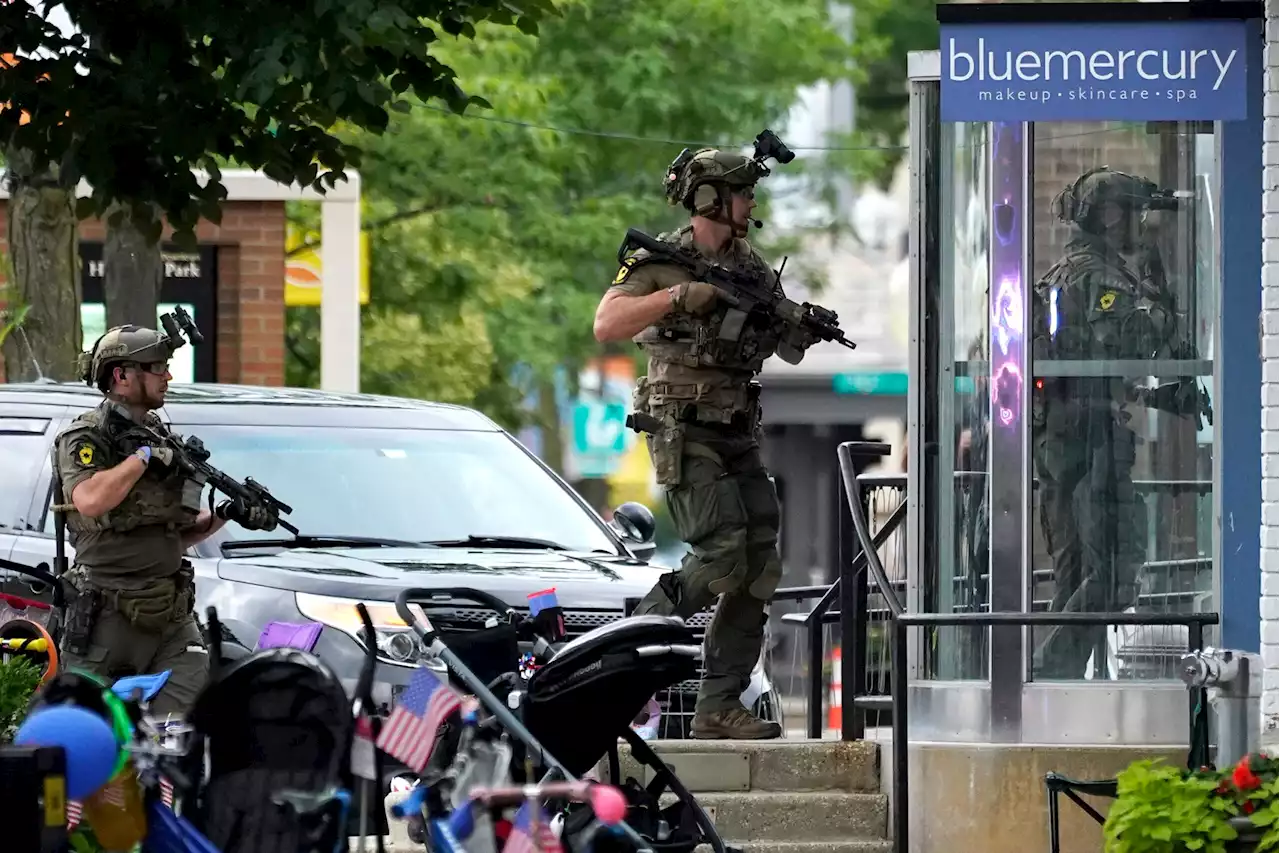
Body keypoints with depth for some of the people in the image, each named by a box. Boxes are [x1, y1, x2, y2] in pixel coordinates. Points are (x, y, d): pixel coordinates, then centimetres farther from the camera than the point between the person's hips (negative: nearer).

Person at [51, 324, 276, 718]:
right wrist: (144, 456, -18)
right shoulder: (85, 438, -7)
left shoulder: (161, 438, 16)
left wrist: (226, 515, 5)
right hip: (107, 616, -6)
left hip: (171, 614, 6)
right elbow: (90, 501, -29)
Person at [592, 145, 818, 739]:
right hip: (685, 435, -7)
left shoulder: (752, 269, 15)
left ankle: (719, 705, 3)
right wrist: (679, 296, -24)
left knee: (759, 566, -1)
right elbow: (606, 326, -17)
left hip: (739, 437, 7)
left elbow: (790, 354, 21)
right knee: (723, 553, -21)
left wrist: (802, 332, -3)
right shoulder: (662, 262, -4)